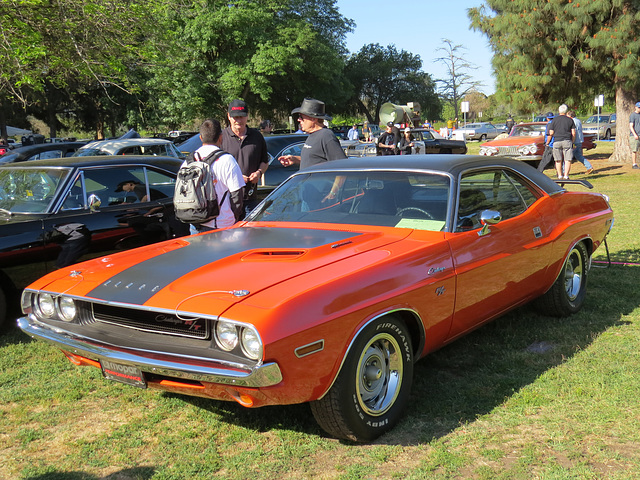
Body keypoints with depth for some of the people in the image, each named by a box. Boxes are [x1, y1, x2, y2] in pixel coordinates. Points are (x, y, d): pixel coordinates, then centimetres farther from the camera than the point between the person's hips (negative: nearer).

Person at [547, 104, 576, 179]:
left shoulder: (554, 120, 4)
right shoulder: (570, 120, 5)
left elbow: (551, 133, 1)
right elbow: (573, 133, 1)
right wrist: (572, 142, 13)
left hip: (557, 142, 1)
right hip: (567, 141, -1)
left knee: (558, 160, 9)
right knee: (567, 160, -1)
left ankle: (560, 175, 13)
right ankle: (566, 175, -7)